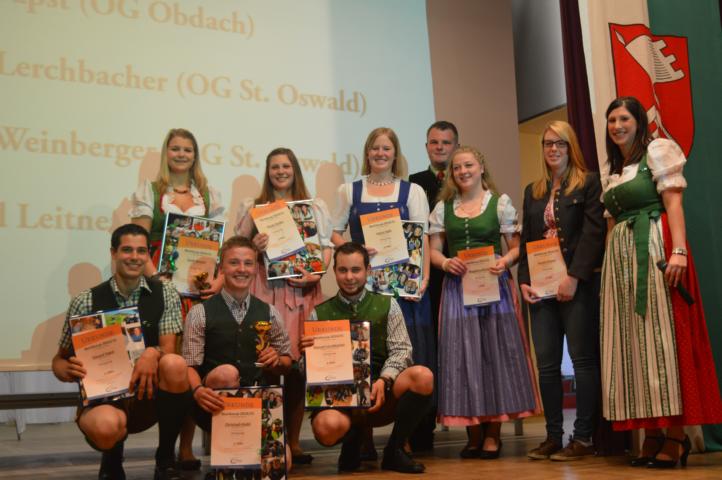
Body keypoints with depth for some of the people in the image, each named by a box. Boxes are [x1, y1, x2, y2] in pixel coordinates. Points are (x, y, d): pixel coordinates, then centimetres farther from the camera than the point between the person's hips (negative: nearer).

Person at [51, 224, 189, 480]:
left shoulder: (165, 294, 0)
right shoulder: (86, 302, -2)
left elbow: (168, 349, -8)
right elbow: (60, 360, 6)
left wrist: (153, 353, -32)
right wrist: (69, 370, -19)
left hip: (151, 395, 2)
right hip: (103, 398, -1)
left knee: (174, 364, -32)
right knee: (106, 426, -38)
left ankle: (166, 458, -9)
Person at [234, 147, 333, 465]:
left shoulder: (315, 206, 15)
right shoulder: (252, 207, 12)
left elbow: (326, 247, 8)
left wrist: (316, 274, -9)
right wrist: (253, 247, -13)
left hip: (303, 290, 1)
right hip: (264, 289, -1)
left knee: (298, 361, -2)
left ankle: (294, 440, 6)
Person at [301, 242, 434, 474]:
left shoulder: (387, 306, 9)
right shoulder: (319, 314, 8)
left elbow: (400, 350, 1)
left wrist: (384, 380, -18)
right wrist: (306, 352, -16)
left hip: (382, 395, 1)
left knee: (423, 376, -29)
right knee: (326, 426, -36)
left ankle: (394, 451, -7)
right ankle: (352, 443, 5)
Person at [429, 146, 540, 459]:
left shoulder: (500, 203, 5)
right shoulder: (443, 207, 11)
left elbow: (516, 246, 3)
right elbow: (434, 250, 9)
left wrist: (505, 260, -17)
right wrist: (445, 263, -11)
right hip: (457, 286, 2)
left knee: (495, 351, 0)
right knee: (462, 354, 1)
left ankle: (492, 434, 9)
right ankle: (473, 434, 12)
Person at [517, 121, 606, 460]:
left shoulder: (589, 183, 2)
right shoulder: (532, 191, 18)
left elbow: (593, 233, -8)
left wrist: (574, 277, -16)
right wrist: (524, 280, 3)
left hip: (579, 284, -5)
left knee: (583, 359, -2)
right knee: (546, 363, 3)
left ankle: (583, 437, 1)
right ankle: (553, 435, 10)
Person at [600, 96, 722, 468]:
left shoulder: (657, 150, 2)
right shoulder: (611, 168, 20)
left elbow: (673, 203, -9)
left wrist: (679, 251, -21)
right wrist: (608, 263, 12)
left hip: (655, 248, -7)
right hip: (621, 256, 7)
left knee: (661, 335, -10)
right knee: (632, 339, 3)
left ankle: (676, 434, -7)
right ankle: (652, 432, 8)